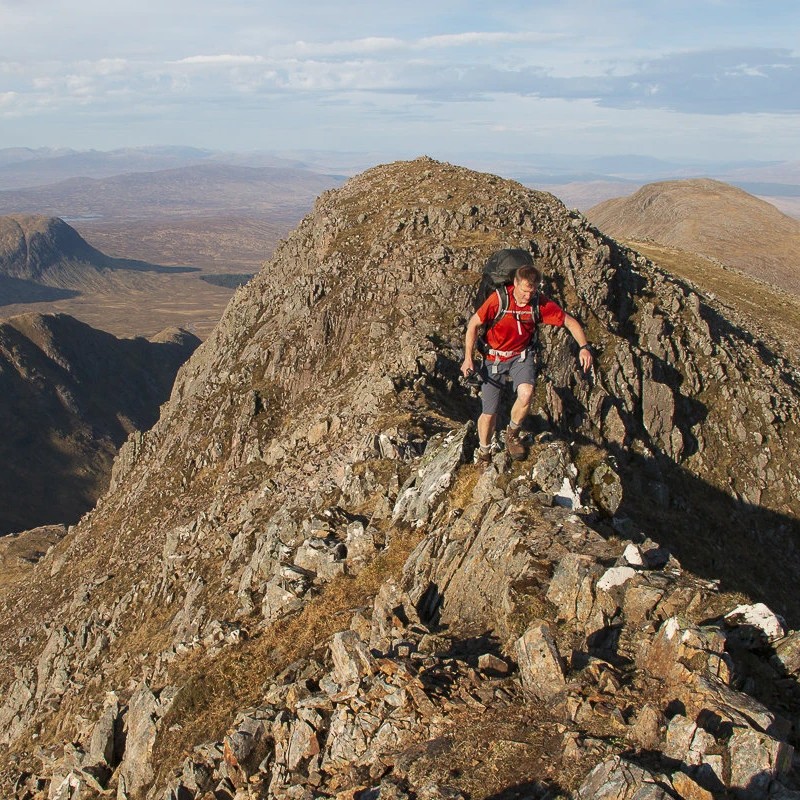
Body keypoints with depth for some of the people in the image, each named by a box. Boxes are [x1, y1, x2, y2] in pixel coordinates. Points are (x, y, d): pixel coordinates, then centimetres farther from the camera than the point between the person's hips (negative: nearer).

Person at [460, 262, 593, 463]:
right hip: (494, 358, -1)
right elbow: (474, 324, -10)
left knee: (526, 394, -28)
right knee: (489, 413, 0)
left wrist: (584, 347, -18)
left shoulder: (541, 304, -13)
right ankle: (484, 452, 29)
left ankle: (512, 433, 2)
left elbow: (570, 322, -4)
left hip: (521, 356, 1)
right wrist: (468, 358, -14)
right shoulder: (499, 299, -20)